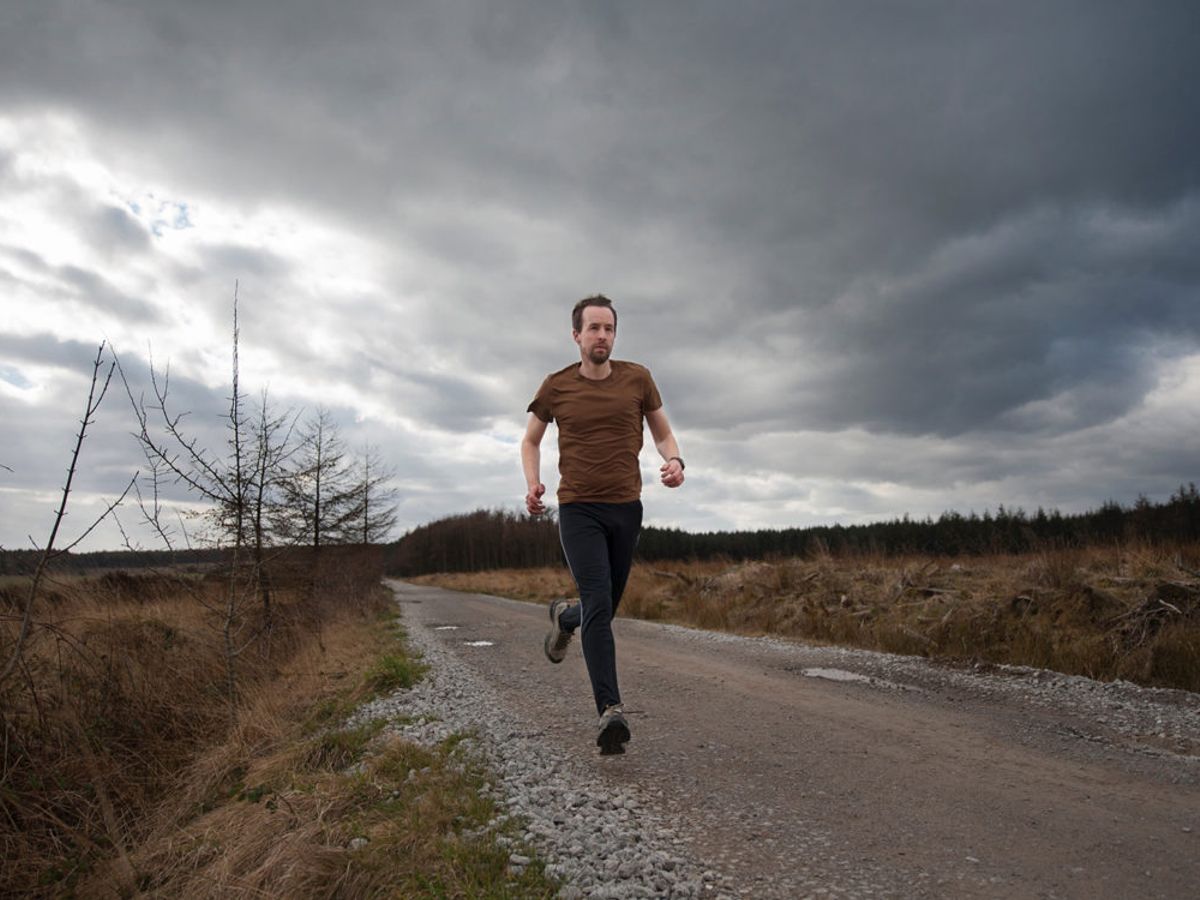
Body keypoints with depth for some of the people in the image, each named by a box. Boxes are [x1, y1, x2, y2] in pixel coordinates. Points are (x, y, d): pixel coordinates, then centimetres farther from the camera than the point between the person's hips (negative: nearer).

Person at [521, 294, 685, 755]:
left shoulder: (637, 378, 3)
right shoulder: (556, 386, 0)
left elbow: (663, 432, 11)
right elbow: (530, 440, 13)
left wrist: (675, 461, -12)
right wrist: (532, 483, -6)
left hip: (626, 508, 3)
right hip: (578, 510, -2)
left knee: (605, 607, 14)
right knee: (599, 606, -17)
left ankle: (565, 617, 48)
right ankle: (611, 711, -15)